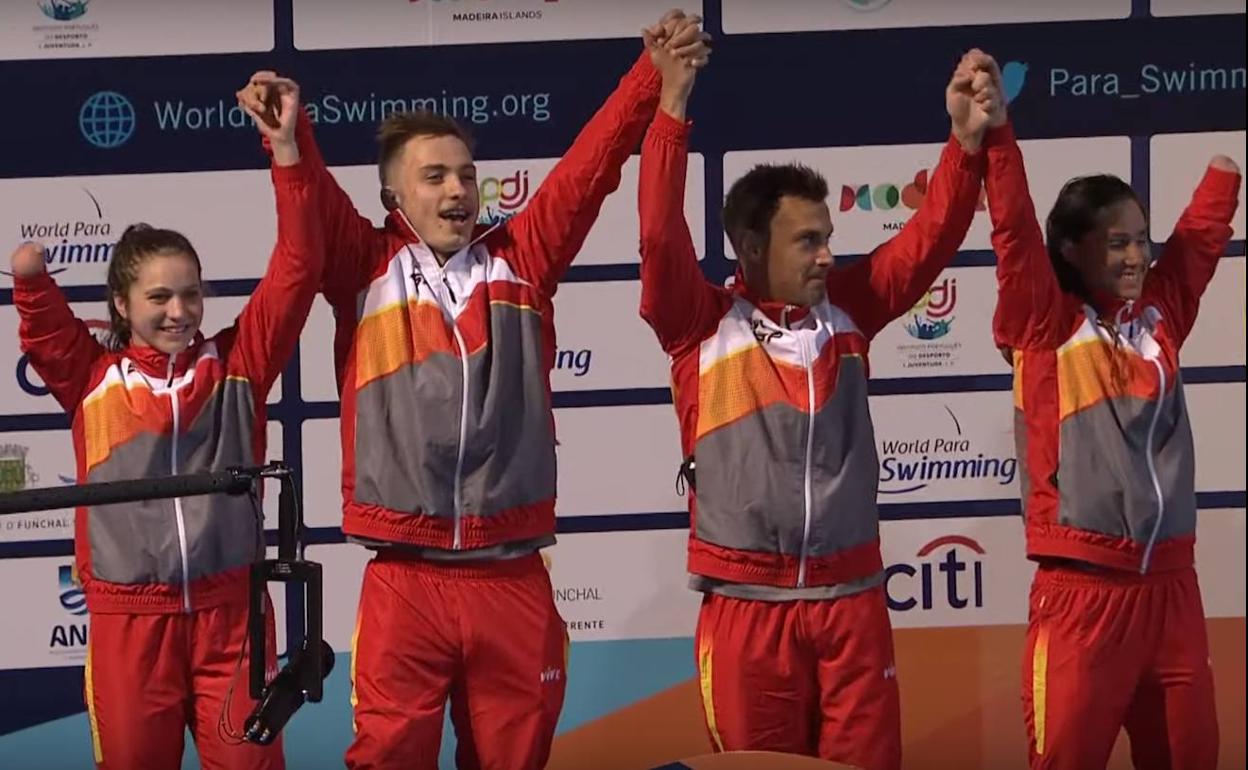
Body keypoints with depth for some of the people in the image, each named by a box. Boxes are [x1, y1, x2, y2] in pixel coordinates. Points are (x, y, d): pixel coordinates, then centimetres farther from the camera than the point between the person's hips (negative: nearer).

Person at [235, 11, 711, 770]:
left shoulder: (520, 262, 9)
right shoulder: (368, 271, 6)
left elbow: (588, 168, 5)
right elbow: (315, 203, -7)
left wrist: (656, 74, -3)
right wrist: (286, 129, -25)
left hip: (513, 579, 2)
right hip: (405, 582, -2)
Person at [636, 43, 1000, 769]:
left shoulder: (847, 309, 8)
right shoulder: (704, 325, -3)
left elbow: (929, 240, 5)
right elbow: (660, 240, -15)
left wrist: (968, 142, -9)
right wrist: (672, 110, -21)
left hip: (851, 598, 3)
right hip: (746, 603, -3)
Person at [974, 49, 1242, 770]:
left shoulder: (1160, 316, 12)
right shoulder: (1046, 328, 0)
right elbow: (1017, 235, -11)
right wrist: (997, 130, -20)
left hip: (1170, 583, 5)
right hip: (1083, 587, -5)